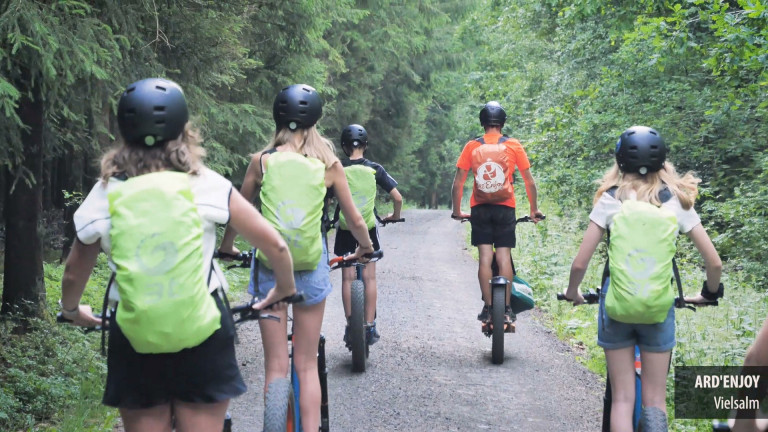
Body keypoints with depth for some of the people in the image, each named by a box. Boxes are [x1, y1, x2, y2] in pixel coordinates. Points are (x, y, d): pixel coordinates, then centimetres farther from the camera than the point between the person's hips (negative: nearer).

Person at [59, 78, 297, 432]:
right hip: (201, 336, -1)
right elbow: (275, 246, -1)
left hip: (135, 341, 1)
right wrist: (285, 289, 18)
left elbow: (74, 273, 11)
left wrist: (72, 311, 31)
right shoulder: (205, 184, -4)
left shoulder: (105, 194, -1)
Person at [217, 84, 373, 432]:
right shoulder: (328, 164, -1)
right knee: (307, 365, 10)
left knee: (276, 366, 6)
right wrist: (366, 247, 27)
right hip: (311, 269, 0)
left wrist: (226, 246, 30)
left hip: (269, 267, 0)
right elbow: (355, 220, 6)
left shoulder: (261, 161, -1)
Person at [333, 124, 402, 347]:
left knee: (347, 278, 7)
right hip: (368, 228, 0)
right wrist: (395, 216, 15)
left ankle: (350, 326, 7)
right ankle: (370, 327, 4)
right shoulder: (375, 169, -3)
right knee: (369, 278, 6)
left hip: (344, 229, 0)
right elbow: (397, 197, -4)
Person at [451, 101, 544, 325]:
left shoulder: (472, 146, 1)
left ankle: (487, 308, 4)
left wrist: (457, 211, 12)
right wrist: (534, 210, 14)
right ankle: (506, 309, 3)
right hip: (505, 209, 0)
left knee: (485, 258, 3)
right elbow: (530, 182, 3)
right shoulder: (513, 145, 1)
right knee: (504, 258, 3)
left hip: (480, 209, 0)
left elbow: (457, 183, 1)